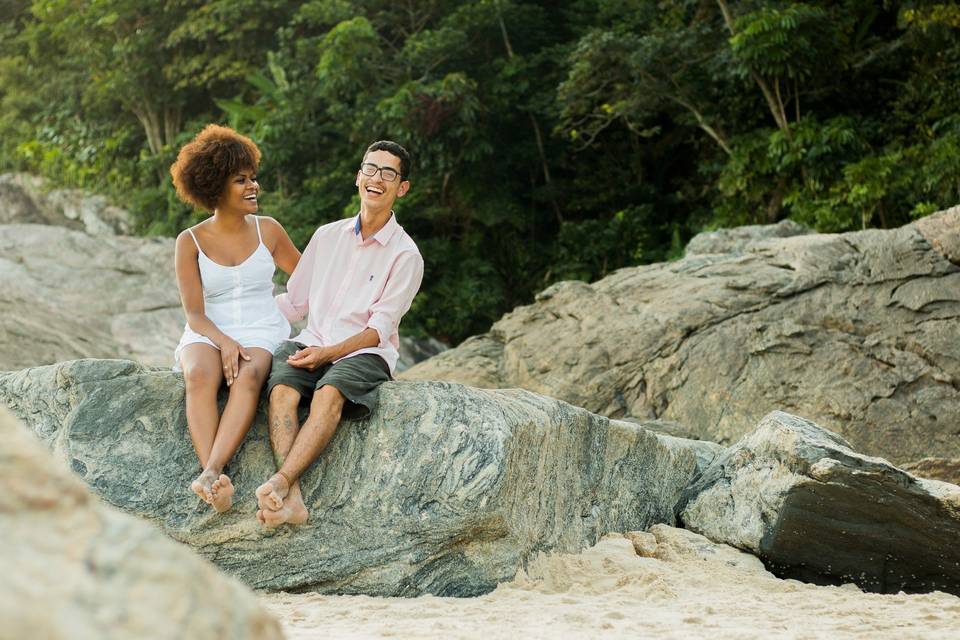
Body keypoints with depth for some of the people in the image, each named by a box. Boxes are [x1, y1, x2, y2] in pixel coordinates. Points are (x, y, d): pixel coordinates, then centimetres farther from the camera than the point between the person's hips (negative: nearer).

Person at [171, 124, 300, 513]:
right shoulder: (190, 242, 4)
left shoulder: (267, 230, 9)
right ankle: (217, 481, -50)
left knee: (249, 376, -36)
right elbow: (194, 314, -3)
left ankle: (210, 471, -52)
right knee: (200, 376, -37)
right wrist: (223, 342, -21)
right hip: (208, 335, 0)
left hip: (263, 334, 0)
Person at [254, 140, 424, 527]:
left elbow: (379, 328, -6)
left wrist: (328, 353, -19)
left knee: (329, 391, -36)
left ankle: (280, 483, -50)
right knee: (282, 388, -30)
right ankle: (292, 499, -44)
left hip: (363, 353, -3)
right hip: (312, 344, 3)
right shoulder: (327, 236, 16)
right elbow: (294, 302, 20)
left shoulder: (404, 255, 2)